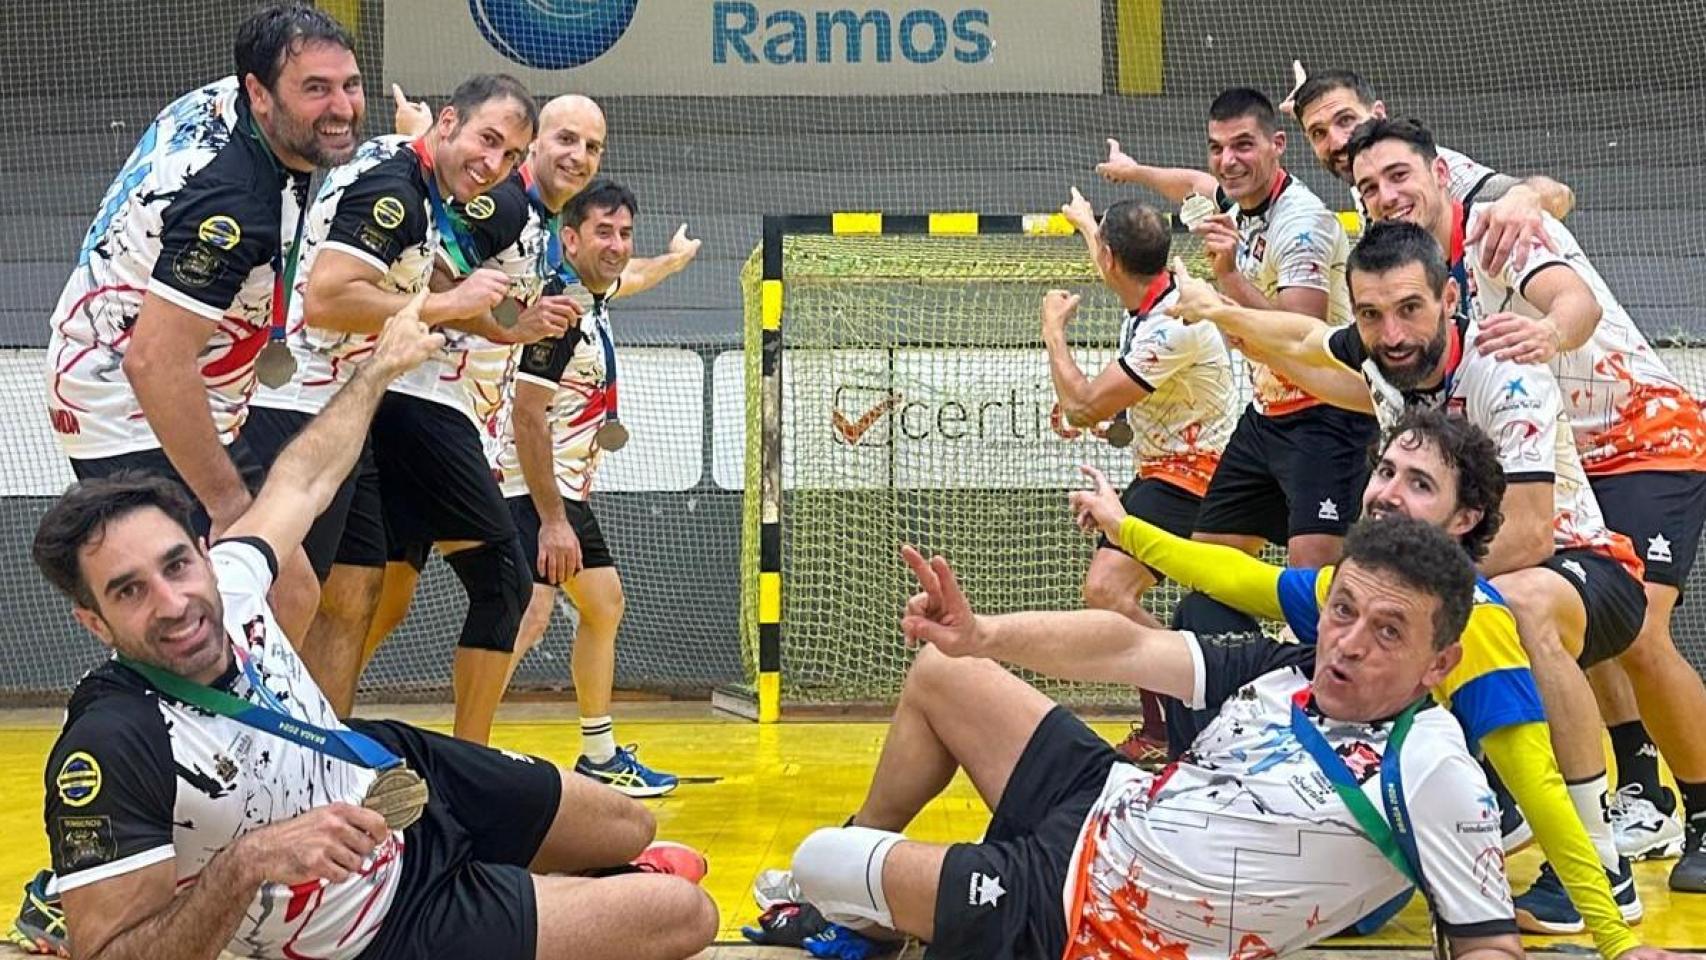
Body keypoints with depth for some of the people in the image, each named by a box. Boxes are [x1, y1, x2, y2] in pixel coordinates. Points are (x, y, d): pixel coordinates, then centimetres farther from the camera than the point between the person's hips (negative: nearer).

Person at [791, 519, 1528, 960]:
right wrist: (982, 635, -20)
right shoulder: (1287, 671, -5)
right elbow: (1130, 648, -5)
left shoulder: (1431, 771, -26)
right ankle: (868, 850, 40)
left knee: (816, 862, -6)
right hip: (1099, 806, 7)